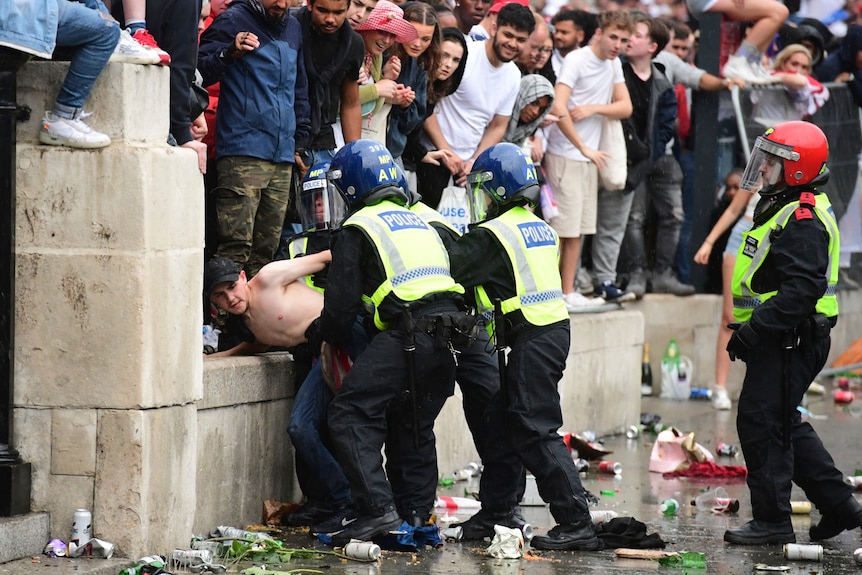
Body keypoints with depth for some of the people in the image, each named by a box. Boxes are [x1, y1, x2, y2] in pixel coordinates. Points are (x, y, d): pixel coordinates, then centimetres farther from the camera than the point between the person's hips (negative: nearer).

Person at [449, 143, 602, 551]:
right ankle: (496, 512, 24)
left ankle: (576, 524, -12)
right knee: (503, 421, 17)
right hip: (554, 329, 9)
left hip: (531, 340, -9)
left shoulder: (493, 235, -11)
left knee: (535, 433, -8)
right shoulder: (541, 229, 15)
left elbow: (447, 271, -11)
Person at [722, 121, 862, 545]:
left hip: (789, 343, -11)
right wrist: (750, 330, 19)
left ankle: (772, 521, 2)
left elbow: (802, 289, -28)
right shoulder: (783, 209, 16)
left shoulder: (802, 220, -19)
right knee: (785, 426, 16)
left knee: (761, 424, -6)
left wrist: (753, 330, -27)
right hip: (780, 340, 11)